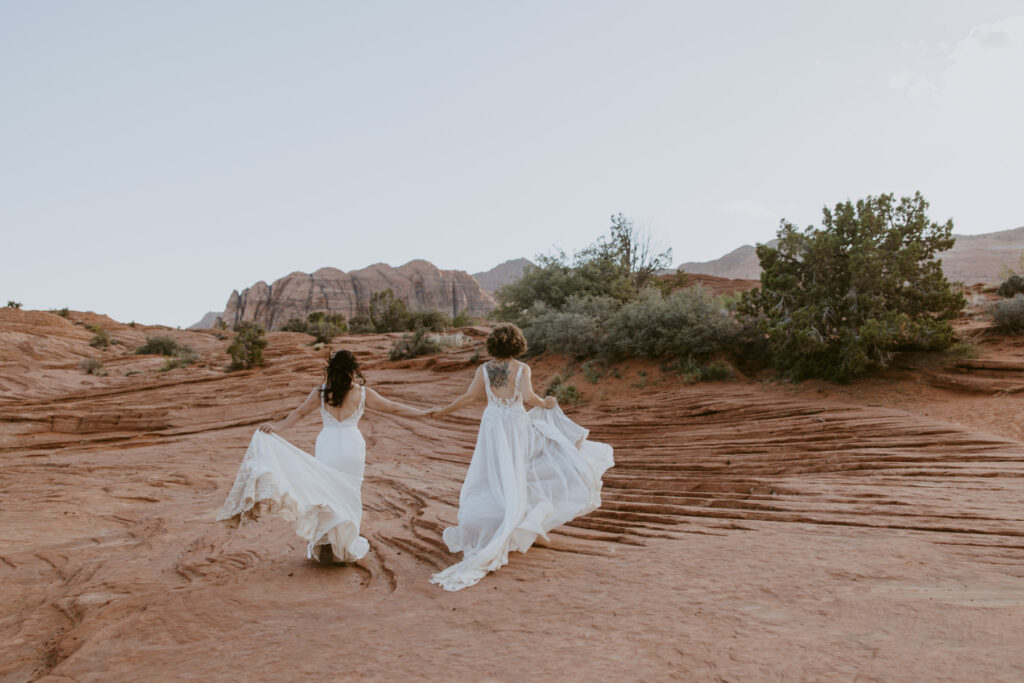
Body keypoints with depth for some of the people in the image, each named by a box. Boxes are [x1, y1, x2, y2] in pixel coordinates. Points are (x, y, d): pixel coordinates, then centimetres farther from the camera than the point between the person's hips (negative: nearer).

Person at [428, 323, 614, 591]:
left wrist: (444, 411, 4)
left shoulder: (484, 369, 1)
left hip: (492, 427, 3)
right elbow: (528, 396, -20)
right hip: (517, 427, -3)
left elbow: (470, 397, -6)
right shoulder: (522, 368, -6)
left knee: (492, 479, 10)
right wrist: (544, 404, 0)